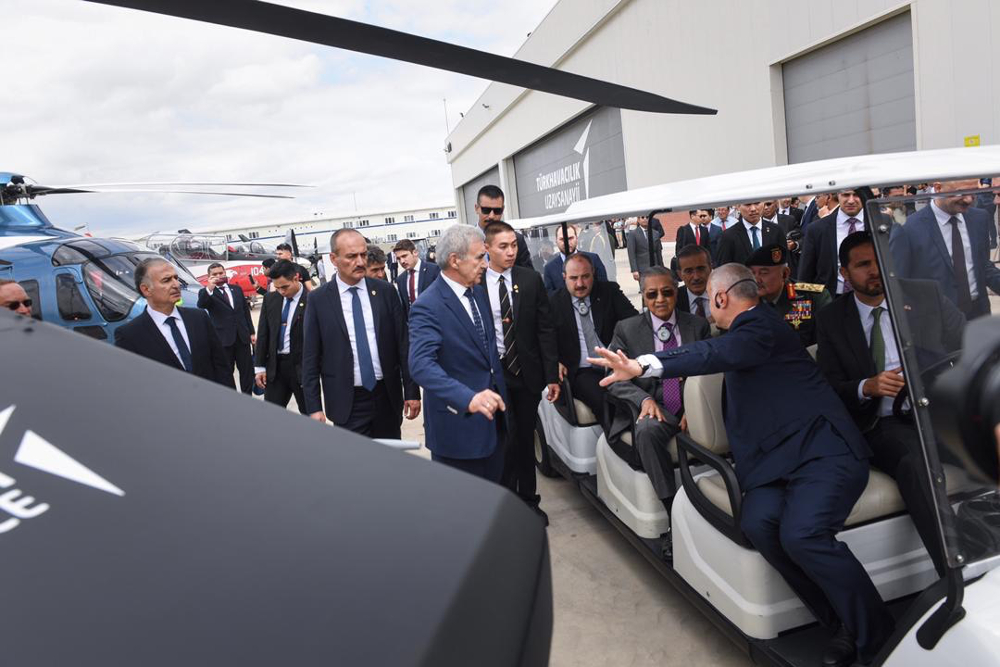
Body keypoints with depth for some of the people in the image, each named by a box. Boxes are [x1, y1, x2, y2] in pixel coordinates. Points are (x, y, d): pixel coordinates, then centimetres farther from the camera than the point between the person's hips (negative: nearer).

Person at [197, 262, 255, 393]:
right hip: (223, 338, -4)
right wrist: (209, 288, -36)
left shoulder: (237, 289, 13)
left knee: (247, 370, 10)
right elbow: (201, 305, -22)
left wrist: (251, 332, 12)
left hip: (242, 337, 4)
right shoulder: (206, 292, 0)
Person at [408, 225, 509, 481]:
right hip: (458, 423, -7)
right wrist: (468, 399, -44)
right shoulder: (427, 307, -20)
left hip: (493, 413, 7)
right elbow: (421, 365, -32)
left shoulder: (479, 292, 6)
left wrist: (497, 394, 14)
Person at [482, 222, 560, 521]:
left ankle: (528, 499, 31)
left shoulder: (531, 280, 1)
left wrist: (552, 375, -2)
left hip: (527, 372, 3)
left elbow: (545, 330, 1)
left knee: (526, 439, 14)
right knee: (508, 439, -3)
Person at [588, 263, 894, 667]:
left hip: (821, 449, -8)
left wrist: (644, 367, -42)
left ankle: (873, 634, -3)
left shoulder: (761, 326, -11)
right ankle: (841, 623, -2)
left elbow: (716, 354, -31)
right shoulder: (749, 328, 20)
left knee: (801, 534, -28)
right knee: (758, 524, -19)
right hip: (775, 460, 8)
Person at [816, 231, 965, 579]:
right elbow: (830, 388, 5)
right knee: (914, 460, -33)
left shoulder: (926, 295, 11)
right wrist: (866, 388, -17)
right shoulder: (831, 319, 7)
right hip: (884, 425, -2)